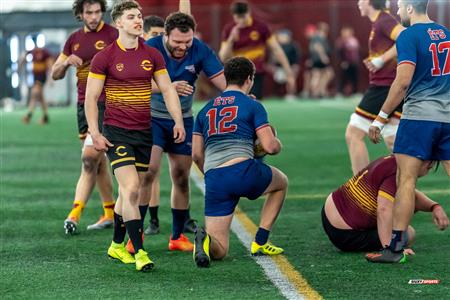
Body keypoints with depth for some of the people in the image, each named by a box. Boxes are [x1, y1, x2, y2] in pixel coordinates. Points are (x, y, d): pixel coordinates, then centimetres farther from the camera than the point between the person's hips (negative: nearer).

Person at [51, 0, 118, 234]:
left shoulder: (112, 35, -5)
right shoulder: (75, 39, 13)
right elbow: (55, 74, 16)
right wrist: (66, 62, -4)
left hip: (106, 105, -7)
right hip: (83, 106, 7)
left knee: (89, 159, -14)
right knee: (99, 162, 11)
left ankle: (75, 214, -18)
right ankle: (109, 213, 18)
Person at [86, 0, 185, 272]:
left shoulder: (152, 55, 6)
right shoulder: (105, 57, -7)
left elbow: (167, 90, 8)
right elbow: (91, 97, -5)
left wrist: (178, 122, -3)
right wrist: (95, 133, -12)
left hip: (144, 132, 5)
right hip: (116, 132, -5)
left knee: (130, 192, 11)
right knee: (131, 188, -17)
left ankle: (117, 245, 27)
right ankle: (139, 252, -17)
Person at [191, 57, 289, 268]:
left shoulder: (206, 110, 21)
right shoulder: (252, 106, 6)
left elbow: (196, 155, 18)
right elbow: (270, 147, -1)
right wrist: (277, 143, 24)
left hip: (213, 180, 4)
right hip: (243, 170, -4)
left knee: (219, 250, 9)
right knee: (281, 183, 32)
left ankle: (205, 240, -28)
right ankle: (260, 242, 23)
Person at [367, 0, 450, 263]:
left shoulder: (409, 36, -7)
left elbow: (403, 81, -16)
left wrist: (380, 119, -12)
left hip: (419, 116, -6)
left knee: (406, 180, -5)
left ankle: (396, 248, -7)